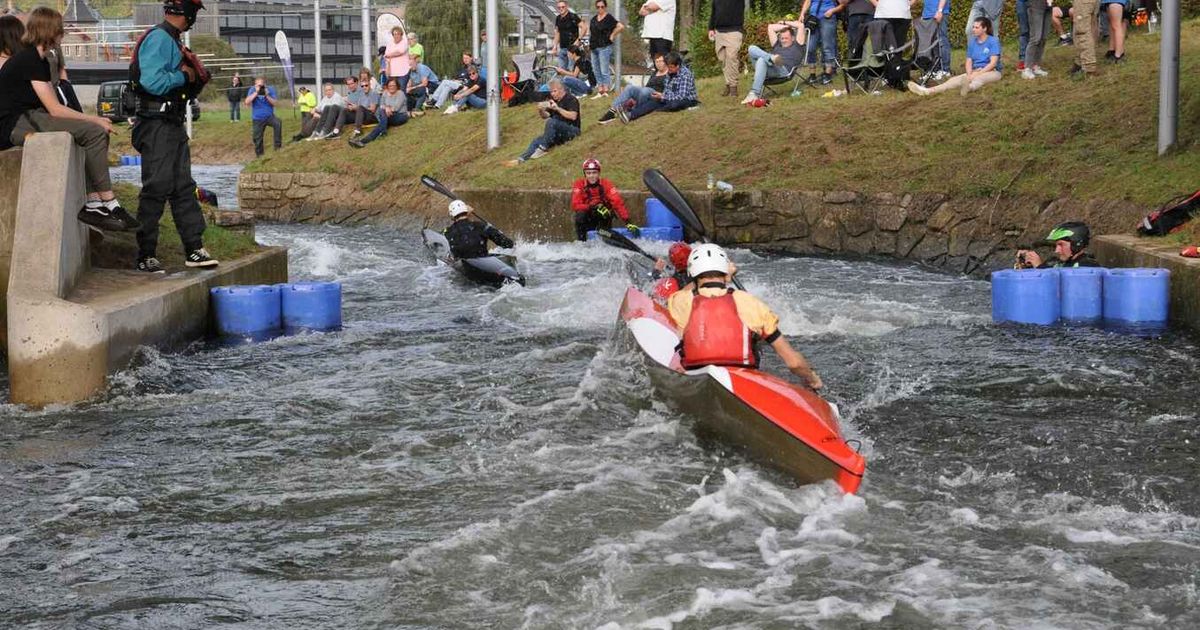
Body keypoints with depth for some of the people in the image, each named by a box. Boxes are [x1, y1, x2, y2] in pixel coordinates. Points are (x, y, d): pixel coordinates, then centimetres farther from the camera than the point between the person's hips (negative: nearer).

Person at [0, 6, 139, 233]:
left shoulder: (39, 61, 19)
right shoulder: (29, 60, -12)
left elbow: (52, 107, 12)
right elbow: (55, 109, -16)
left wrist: (93, 120, 1)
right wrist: (94, 120, -8)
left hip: (28, 120, 10)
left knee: (96, 133, 7)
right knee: (94, 132, -18)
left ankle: (93, 204, -4)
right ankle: (109, 204, -15)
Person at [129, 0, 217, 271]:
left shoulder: (172, 42, 17)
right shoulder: (158, 39, -13)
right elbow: (153, 82, -24)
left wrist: (194, 80, 4)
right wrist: (183, 76, -10)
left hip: (174, 125, 10)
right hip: (156, 125, -10)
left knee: (184, 187, 11)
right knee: (156, 189, -8)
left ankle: (194, 249, 15)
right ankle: (146, 256, -3)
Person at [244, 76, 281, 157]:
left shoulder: (270, 89, -4)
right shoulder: (252, 90, -4)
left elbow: (274, 103, -8)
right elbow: (247, 102, -16)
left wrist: (267, 95, -22)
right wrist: (256, 92, -21)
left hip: (269, 116, -1)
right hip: (257, 119, 1)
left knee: (278, 123, -32)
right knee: (257, 138, 5)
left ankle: (278, 145, -24)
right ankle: (259, 154, 24)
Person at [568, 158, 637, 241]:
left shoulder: (606, 185, -12)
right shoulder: (579, 185, -11)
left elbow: (618, 203, -21)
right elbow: (575, 205, -22)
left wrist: (627, 222, -34)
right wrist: (594, 207, -37)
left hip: (603, 218, 2)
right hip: (587, 220, -2)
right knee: (580, 215, -30)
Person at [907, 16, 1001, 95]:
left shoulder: (993, 41, -6)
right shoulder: (972, 41, 11)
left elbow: (993, 63, -14)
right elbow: (969, 61, 5)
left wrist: (977, 74, -22)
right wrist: (969, 75, -16)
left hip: (991, 71, -5)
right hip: (975, 71, 5)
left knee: (978, 79, -41)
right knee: (956, 79, -22)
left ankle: (968, 88, -80)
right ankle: (927, 91, -44)